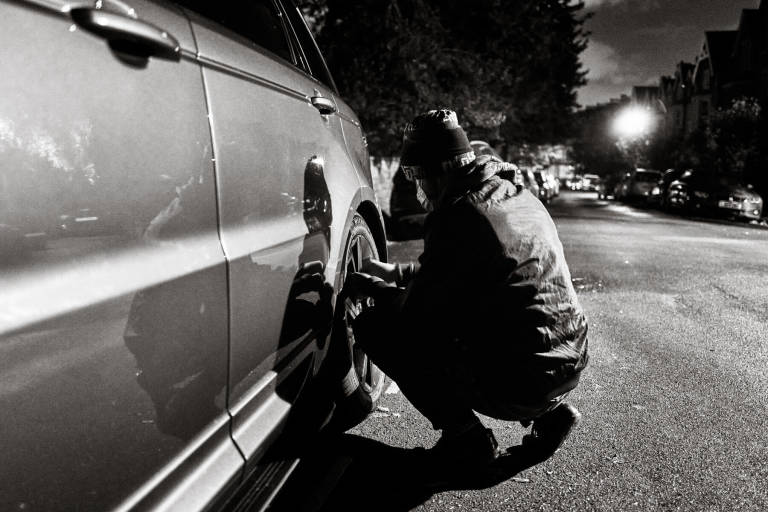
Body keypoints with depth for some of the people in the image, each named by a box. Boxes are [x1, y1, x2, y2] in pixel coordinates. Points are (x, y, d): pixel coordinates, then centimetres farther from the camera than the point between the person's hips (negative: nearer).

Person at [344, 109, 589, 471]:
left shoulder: (459, 216, -18)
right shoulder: (516, 194, 10)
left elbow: (421, 312, -12)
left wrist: (377, 291, 6)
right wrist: (396, 272, 23)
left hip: (520, 382, -9)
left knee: (375, 326, -4)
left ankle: (466, 437, 4)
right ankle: (549, 412, 20)